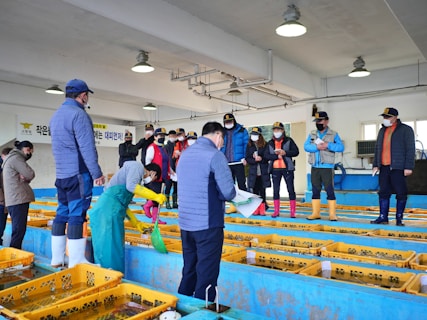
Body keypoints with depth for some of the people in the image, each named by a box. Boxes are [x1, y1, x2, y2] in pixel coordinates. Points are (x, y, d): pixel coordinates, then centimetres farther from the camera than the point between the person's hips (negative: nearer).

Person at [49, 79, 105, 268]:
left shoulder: (56, 115, 18)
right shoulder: (78, 114, -11)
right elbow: (87, 148, -17)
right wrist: (97, 173, -14)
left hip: (61, 174, 9)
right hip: (78, 174, -9)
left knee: (62, 213, 11)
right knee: (77, 215, -8)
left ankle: (57, 259, 17)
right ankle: (76, 261, -5)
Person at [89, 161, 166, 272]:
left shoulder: (138, 176, 26)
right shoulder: (137, 166, 1)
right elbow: (130, 186, -18)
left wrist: (136, 223, 25)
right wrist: (155, 196, -15)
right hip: (108, 210, -9)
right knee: (110, 246, -5)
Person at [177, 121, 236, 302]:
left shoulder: (185, 154, 10)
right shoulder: (215, 155, -13)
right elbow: (229, 192, -17)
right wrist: (228, 194, 5)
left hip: (186, 223, 7)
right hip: (207, 224, -7)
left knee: (188, 272, 19)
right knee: (206, 276, 3)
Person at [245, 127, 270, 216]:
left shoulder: (265, 145, 1)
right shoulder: (249, 146, 7)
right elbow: (247, 159, 2)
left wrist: (261, 158, -17)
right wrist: (255, 159, -15)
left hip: (263, 172, -1)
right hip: (253, 172, 2)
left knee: (262, 191, 4)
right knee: (254, 191, 4)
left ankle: (262, 210, 10)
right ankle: (256, 210, 11)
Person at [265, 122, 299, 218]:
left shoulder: (288, 140, 2)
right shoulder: (270, 142, 10)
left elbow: (296, 151, -5)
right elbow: (267, 155, 1)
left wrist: (285, 153, -18)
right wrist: (277, 156, -15)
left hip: (287, 168, -3)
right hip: (275, 169, 3)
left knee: (291, 189, -1)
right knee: (275, 190, 7)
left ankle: (292, 212, 4)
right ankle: (276, 211, 16)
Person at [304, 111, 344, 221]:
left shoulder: (333, 134, 3)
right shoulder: (312, 134, 12)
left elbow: (341, 147, -7)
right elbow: (306, 146, 0)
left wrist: (328, 145, -19)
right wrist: (316, 147, -16)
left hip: (327, 167, -4)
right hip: (315, 167, 4)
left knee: (329, 190, -5)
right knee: (315, 190, 8)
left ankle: (332, 214, 3)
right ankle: (316, 213, 16)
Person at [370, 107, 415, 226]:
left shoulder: (406, 130, 0)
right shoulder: (382, 130, 17)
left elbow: (410, 149, -6)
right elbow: (377, 148, 19)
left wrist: (408, 167, -13)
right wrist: (375, 164, 12)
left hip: (398, 168, -5)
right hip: (384, 167, 5)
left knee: (401, 193, 0)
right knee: (384, 192, 6)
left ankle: (399, 218, 9)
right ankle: (383, 217, 11)